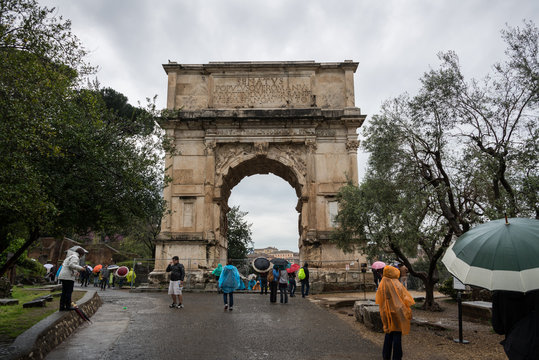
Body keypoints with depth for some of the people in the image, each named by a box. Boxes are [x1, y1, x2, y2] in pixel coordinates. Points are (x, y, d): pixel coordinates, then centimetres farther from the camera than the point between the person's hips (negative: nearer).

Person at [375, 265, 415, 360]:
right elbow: (405, 298, -9)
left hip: (386, 313, 5)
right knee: (397, 334, 3)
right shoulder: (397, 284, -13)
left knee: (389, 333, 17)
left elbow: (379, 301, 6)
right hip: (397, 312, -4)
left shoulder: (382, 285, -1)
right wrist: (408, 312, 1)